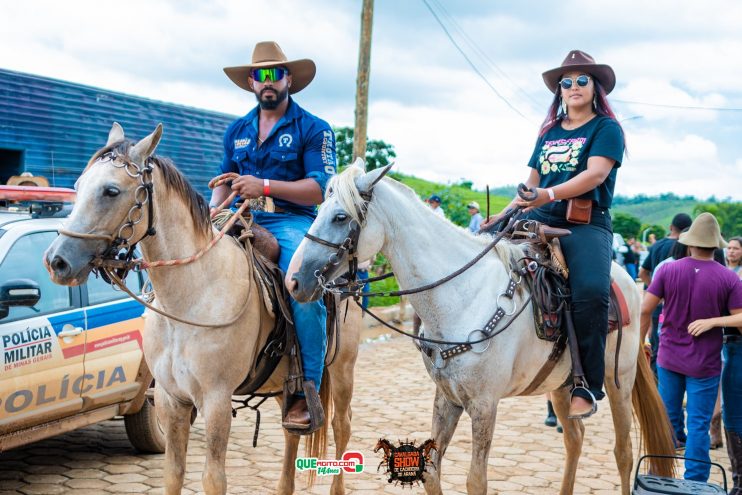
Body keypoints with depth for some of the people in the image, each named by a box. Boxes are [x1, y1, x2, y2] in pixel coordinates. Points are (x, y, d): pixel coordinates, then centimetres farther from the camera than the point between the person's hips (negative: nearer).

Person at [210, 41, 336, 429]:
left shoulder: (313, 129, 2)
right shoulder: (236, 131, 18)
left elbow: (319, 190, -7)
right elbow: (225, 181, 25)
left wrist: (265, 186, -18)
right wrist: (211, 213, 3)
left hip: (292, 222, -5)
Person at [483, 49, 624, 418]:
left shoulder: (606, 128, 6)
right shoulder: (549, 132, 23)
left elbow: (596, 173, -11)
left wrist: (551, 194, -24)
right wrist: (504, 215, 12)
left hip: (586, 224, -6)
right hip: (539, 220, 7)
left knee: (591, 291, -32)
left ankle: (588, 387, -23)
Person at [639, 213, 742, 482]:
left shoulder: (668, 270, -7)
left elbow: (645, 310, -6)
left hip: (669, 358, 3)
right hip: (705, 364, -3)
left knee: (669, 417, 20)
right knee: (699, 425, 4)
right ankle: (694, 482, 7)